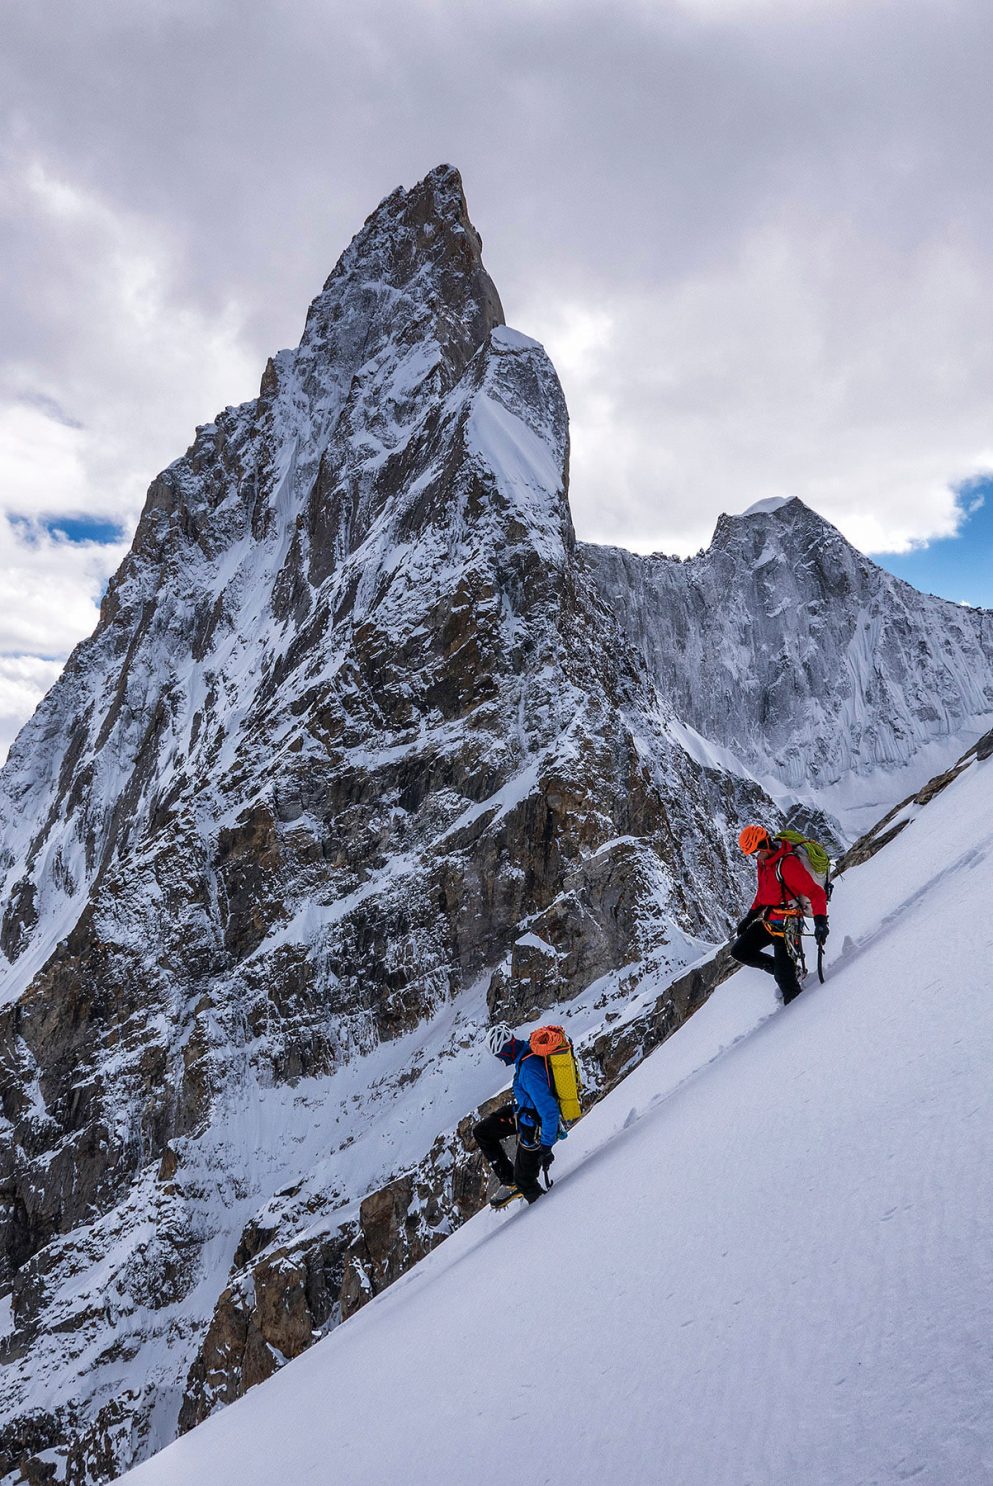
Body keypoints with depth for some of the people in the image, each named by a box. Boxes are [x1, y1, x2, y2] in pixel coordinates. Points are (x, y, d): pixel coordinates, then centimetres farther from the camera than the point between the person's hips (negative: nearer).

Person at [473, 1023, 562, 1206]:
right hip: (523, 1109, 9)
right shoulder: (529, 1048, -11)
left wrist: (546, 1147, -26)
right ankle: (509, 1181, 22)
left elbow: (549, 1111, -36)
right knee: (480, 1132, 15)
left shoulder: (529, 1071, -38)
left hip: (534, 1127, -9)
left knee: (524, 1181, 7)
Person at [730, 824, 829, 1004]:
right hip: (767, 921, 9)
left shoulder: (788, 864, -24)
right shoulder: (763, 861, 5)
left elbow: (816, 893, -26)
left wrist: (820, 922, -36)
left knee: (784, 975, -12)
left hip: (786, 925, -9)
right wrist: (750, 916, 21)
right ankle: (785, 968, 17)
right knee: (739, 951, 10)